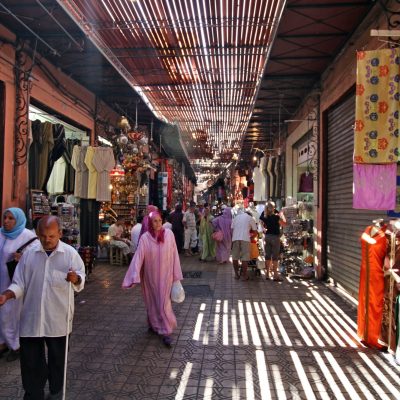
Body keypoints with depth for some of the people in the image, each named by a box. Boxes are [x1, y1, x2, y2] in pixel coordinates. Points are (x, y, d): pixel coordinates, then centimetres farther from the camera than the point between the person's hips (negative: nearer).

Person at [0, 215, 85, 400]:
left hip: (57, 318, -1)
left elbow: (81, 281, -3)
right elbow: (20, 283, 3)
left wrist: (76, 279, -26)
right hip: (31, 318, 1)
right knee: (30, 360, 11)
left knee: (57, 358, 17)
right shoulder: (29, 253, -1)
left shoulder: (70, 253, -7)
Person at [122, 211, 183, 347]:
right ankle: (154, 324, 38)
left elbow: (174, 255, -5)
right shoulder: (145, 238, -12)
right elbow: (138, 257, -16)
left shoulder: (169, 234, -10)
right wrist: (134, 277, -23)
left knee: (163, 303, 1)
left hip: (165, 275, -1)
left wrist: (176, 274, -3)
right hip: (150, 275, 1)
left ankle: (166, 332, 11)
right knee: (152, 302, 16)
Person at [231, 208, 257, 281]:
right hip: (245, 239, -3)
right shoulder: (250, 218, 12)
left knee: (235, 257, 12)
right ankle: (244, 275, 4)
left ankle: (236, 274, 19)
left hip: (235, 238, 3)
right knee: (245, 258, 2)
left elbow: (232, 229, 14)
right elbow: (255, 231, 9)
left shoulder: (235, 218, 20)